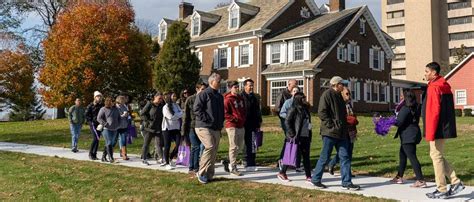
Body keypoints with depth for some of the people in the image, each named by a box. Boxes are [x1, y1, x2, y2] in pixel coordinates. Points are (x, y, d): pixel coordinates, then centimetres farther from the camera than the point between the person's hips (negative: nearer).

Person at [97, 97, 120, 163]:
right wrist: (106, 124, -15)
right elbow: (99, 118, -10)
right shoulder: (103, 109, -4)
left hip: (114, 129, 6)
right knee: (109, 143, -10)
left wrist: (118, 125, 8)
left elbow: (119, 117, 22)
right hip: (106, 129, -6)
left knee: (112, 143, 8)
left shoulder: (115, 109, 13)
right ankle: (111, 158, -8)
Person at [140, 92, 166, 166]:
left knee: (159, 144, 0)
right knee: (146, 144, 7)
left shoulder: (162, 105, 8)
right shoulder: (149, 105, -8)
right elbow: (142, 113, -10)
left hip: (158, 128, 4)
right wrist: (148, 121, -14)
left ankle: (160, 158, 0)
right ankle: (144, 159, 17)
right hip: (149, 128, -4)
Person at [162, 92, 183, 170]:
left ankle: (169, 159, 14)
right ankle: (167, 163, 9)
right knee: (167, 146, 0)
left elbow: (181, 114, 3)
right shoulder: (166, 107, -7)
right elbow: (171, 117, -16)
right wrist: (178, 115, -4)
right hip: (167, 128, -5)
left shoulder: (176, 105, 12)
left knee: (179, 144, -4)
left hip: (176, 128, 5)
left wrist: (175, 115, -10)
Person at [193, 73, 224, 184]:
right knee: (210, 147, -22)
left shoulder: (220, 96, 20)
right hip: (204, 127, -8)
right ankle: (201, 173, -11)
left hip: (216, 129, 8)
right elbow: (196, 109, -14)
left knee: (214, 152, 7)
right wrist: (206, 119, -16)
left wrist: (221, 123, 16)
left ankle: (209, 175, 16)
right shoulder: (203, 94, -5)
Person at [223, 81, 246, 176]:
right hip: (232, 126, -8)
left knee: (240, 146, 13)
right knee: (233, 147, -4)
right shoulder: (228, 99, -9)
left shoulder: (241, 98, 15)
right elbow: (225, 113, -14)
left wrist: (243, 119, 11)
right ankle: (233, 168, 3)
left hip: (241, 126, 8)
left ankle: (229, 162, 28)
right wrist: (234, 119, -14)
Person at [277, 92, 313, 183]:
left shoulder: (305, 108, 13)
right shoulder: (294, 109, -9)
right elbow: (287, 121, -13)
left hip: (305, 137, 7)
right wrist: (292, 135, -17)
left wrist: (310, 136, 13)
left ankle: (308, 176, 11)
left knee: (306, 157, 7)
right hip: (296, 137, -7)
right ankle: (282, 173, 15)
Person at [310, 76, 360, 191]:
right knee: (325, 157, 1)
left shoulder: (338, 96, 17)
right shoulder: (327, 94, -10)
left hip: (341, 133, 8)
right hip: (330, 133, -8)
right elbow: (321, 112, -17)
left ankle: (347, 182, 9)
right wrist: (331, 125, -18)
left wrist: (344, 127, 15)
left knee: (345, 157, 5)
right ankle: (316, 179, 14)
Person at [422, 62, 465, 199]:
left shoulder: (434, 87, -15)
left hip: (438, 129, -10)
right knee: (437, 156, 16)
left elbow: (434, 111, -21)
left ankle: (441, 190, 5)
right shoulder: (444, 86, 15)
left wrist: (430, 133, -20)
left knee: (436, 156, -2)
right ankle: (456, 182, 15)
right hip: (445, 128, 10)